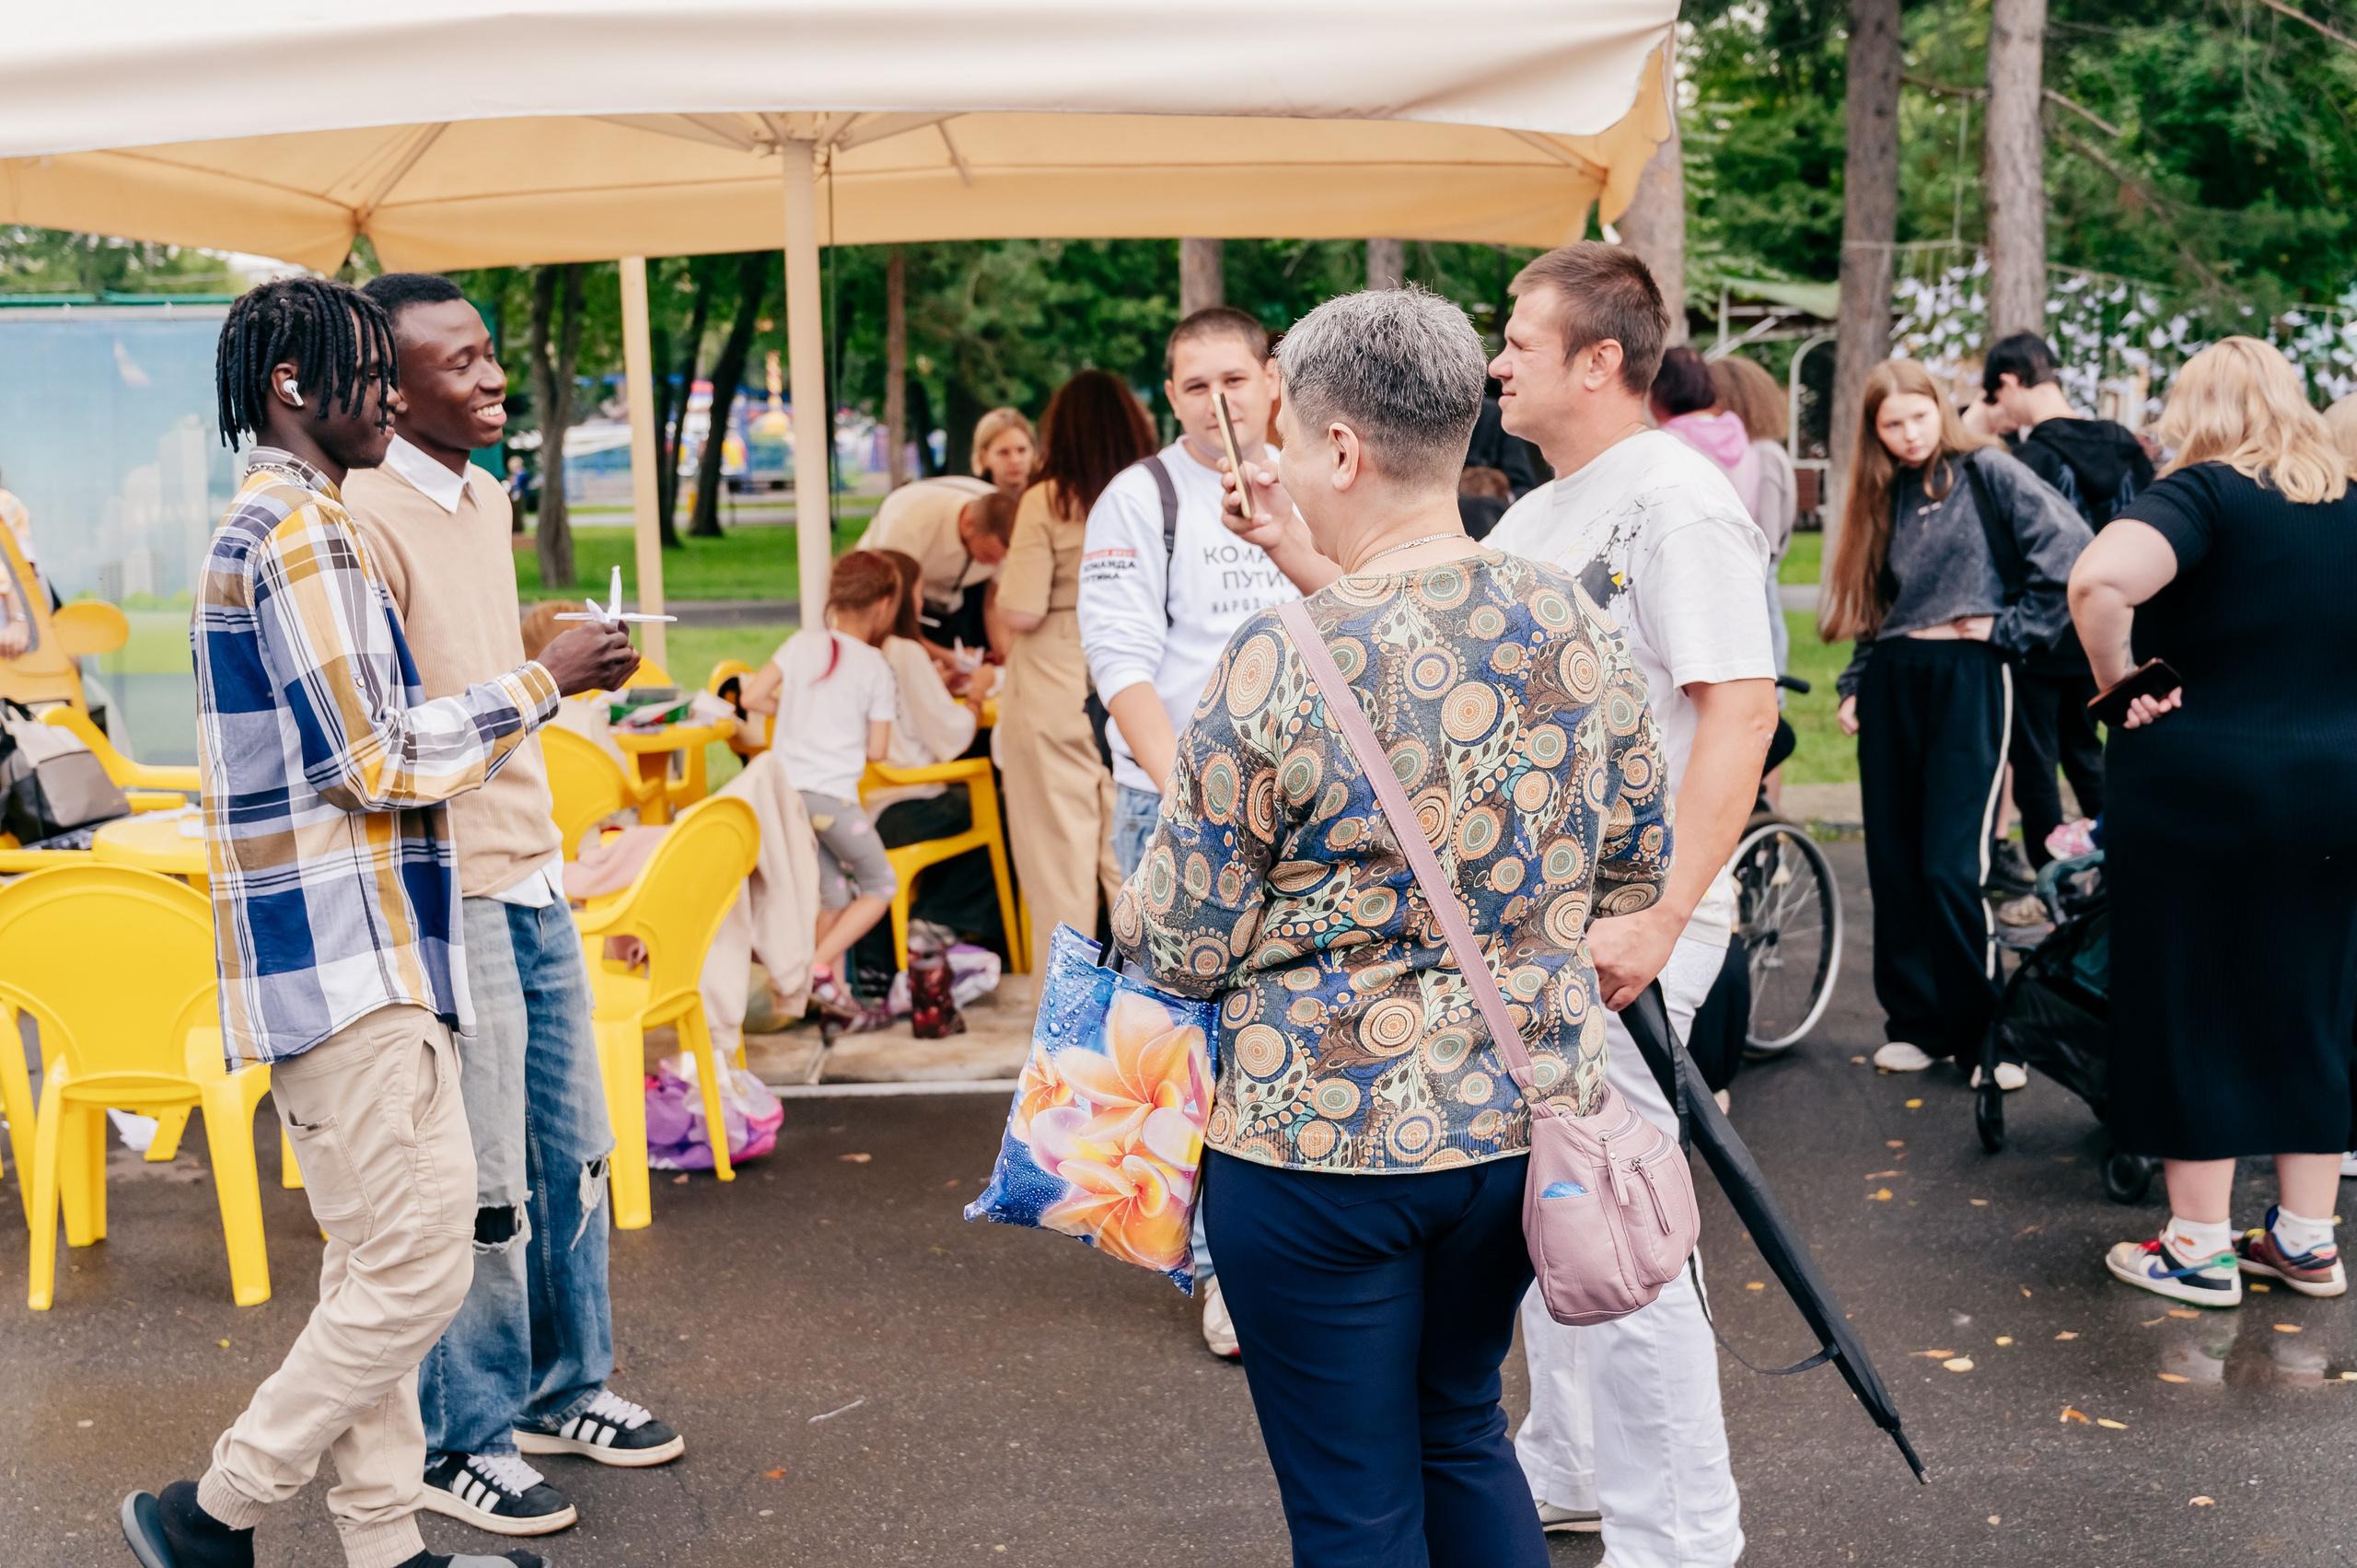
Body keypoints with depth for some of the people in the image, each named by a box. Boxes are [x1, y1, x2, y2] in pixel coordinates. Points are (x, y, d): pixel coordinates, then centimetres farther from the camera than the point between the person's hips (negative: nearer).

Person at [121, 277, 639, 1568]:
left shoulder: (260, 524, 18)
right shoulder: (303, 531, -15)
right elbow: (378, 762, -18)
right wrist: (546, 681, -10)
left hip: (334, 961, 11)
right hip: (349, 961, -11)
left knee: (375, 1263, 14)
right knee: (420, 1260, -6)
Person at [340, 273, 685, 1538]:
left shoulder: (486, 498, 14)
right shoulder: (365, 520, -15)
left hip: (532, 874, 9)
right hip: (451, 895, -9)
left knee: (571, 1146, 15)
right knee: (480, 1182, 0)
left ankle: (562, 1388, 31)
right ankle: (458, 1442, 17)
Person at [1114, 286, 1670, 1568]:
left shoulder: (1278, 668, -19)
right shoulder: (1578, 630, -2)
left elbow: (1181, 948, -12)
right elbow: (1636, 874, 10)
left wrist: (1128, 896, 9)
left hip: (1322, 1145, -6)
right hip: (1531, 1118, 6)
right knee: (1460, 1427, 27)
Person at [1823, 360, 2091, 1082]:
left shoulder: (1986, 471, -2)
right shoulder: (1885, 497, 16)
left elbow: (2070, 546, -12)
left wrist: (2013, 625, -9)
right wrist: (1853, 687, 10)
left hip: (1968, 676, -6)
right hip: (1893, 680, 6)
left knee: (1953, 867, -11)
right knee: (1894, 863, 6)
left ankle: (1985, 1032, 2)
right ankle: (1915, 1021, 17)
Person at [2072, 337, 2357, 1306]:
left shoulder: (2204, 493, -12)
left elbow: (2099, 581, -30)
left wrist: (2119, 684, -15)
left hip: (2200, 789, -6)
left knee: (2195, 1014, 5)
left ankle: (2200, 1248, 12)